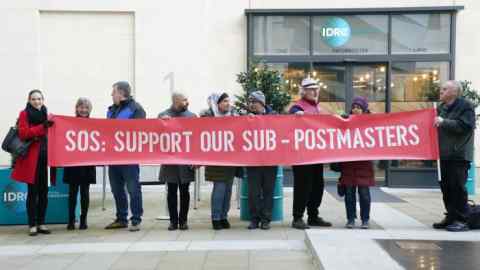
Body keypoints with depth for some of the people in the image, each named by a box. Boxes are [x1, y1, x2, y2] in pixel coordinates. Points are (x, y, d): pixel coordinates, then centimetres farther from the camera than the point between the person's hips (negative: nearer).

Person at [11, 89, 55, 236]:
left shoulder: (48, 115, 15)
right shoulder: (24, 114, 1)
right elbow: (23, 133, -12)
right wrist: (42, 127, -20)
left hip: (46, 157, 4)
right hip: (31, 158, -4)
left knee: (44, 192, 7)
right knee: (32, 192, -1)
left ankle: (41, 223, 15)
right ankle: (32, 224, 5)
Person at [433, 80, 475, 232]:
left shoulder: (465, 106, -7)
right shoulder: (441, 107, 16)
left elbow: (465, 125, -21)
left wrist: (444, 122, -20)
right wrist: (434, 123, 9)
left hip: (459, 155, -8)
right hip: (444, 154, 8)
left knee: (457, 187, -6)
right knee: (446, 187, 10)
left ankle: (461, 221, 1)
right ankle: (451, 217, 20)